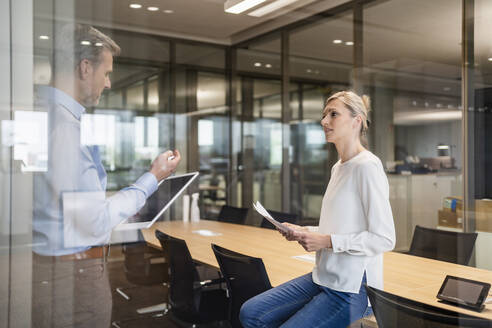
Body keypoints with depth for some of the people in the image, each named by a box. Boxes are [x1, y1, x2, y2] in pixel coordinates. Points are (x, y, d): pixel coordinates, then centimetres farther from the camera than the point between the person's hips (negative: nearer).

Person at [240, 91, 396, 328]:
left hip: (352, 288, -9)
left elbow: (384, 239, -19)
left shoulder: (367, 166, -15)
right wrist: (304, 232, 6)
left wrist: (327, 241, -20)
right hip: (323, 278, 9)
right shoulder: (338, 167, 14)